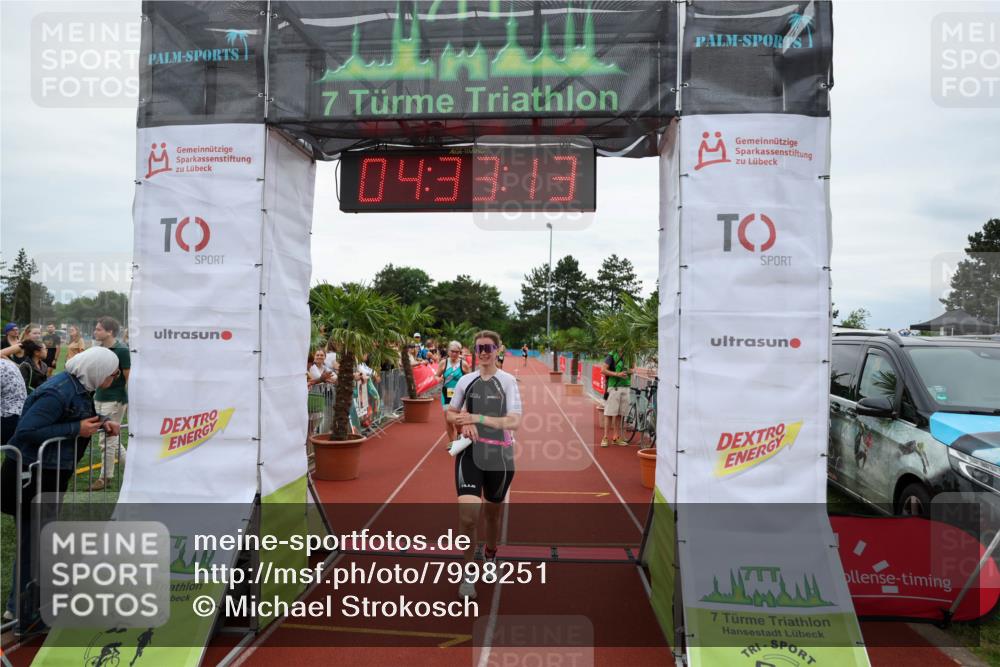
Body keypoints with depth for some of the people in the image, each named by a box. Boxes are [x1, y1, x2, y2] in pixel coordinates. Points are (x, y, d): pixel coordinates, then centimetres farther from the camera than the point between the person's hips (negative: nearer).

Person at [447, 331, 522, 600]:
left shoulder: (508, 381, -5)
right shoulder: (466, 380, 4)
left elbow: (514, 422, -14)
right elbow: (450, 413, 14)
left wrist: (476, 418, -21)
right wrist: (464, 423, -8)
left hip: (499, 456, -1)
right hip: (470, 453, 1)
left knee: (493, 512, 17)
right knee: (468, 514, -15)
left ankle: (490, 555, 46)